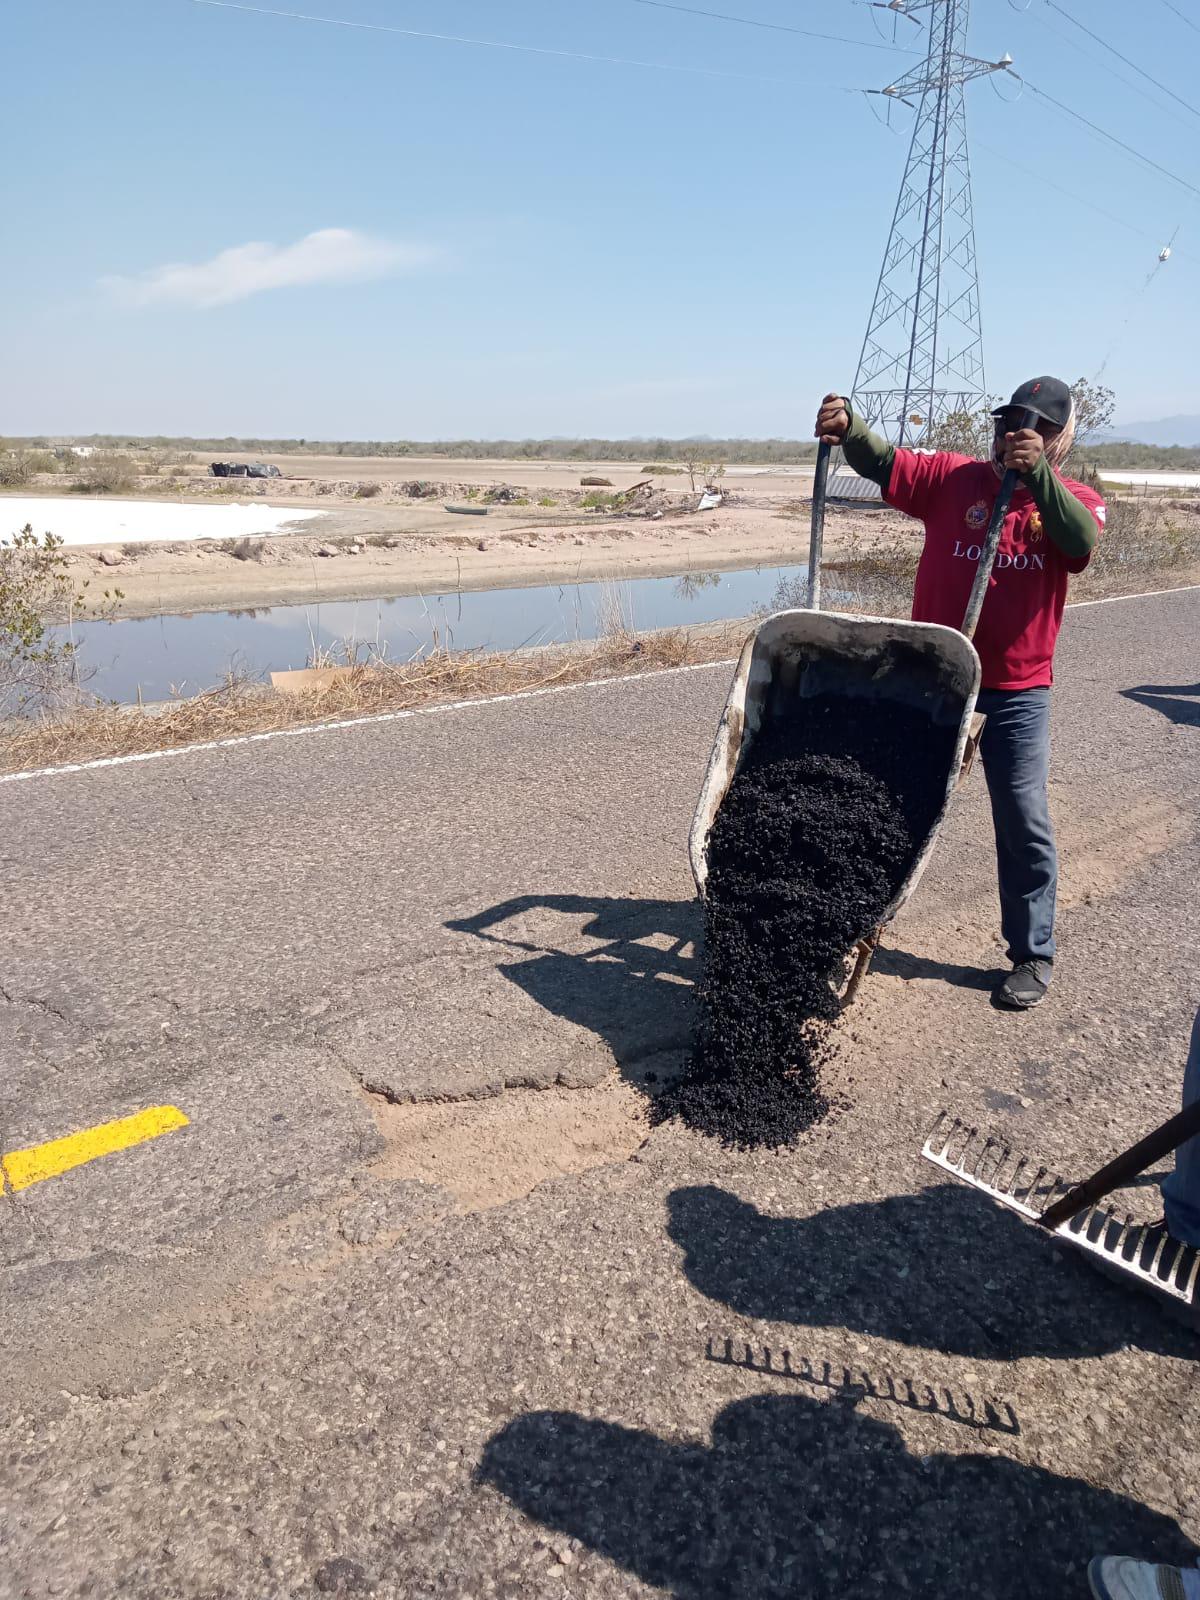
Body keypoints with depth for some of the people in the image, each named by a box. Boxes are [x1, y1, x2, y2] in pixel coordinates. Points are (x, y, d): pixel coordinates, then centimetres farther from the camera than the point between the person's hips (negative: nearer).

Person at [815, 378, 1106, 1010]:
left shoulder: (1075, 500, 1)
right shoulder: (954, 478, 2)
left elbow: (1080, 542, -21)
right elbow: (884, 464, -9)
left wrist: (1037, 475, -33)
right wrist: (848, 429, -29)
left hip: (1017, 693, -1)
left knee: (1023, 825, 2)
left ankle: (1033, 954, 18)